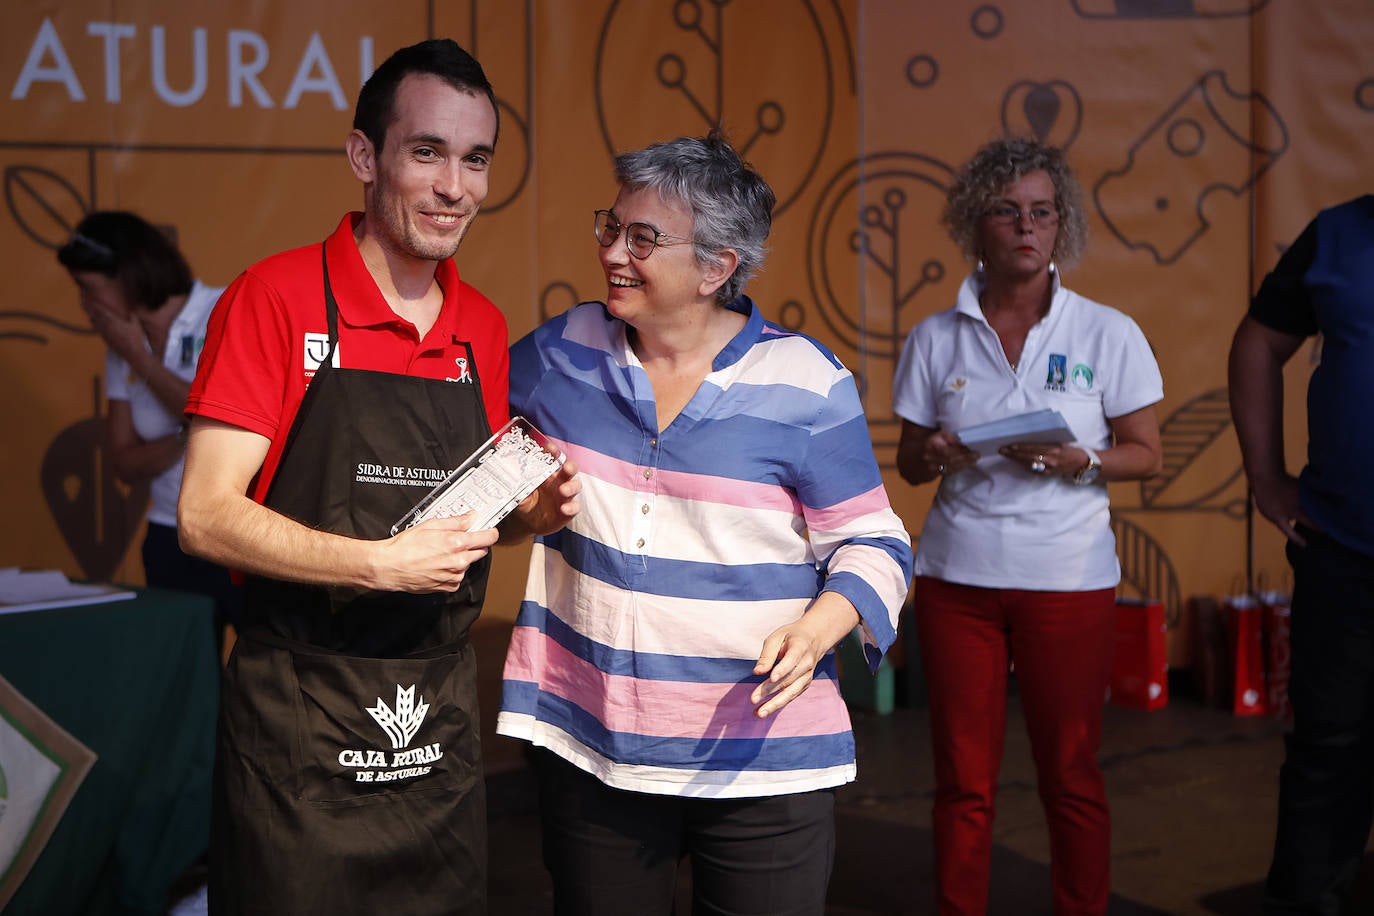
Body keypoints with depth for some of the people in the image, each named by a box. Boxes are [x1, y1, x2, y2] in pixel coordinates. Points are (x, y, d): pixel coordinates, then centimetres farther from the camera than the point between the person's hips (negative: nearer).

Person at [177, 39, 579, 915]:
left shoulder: (483, 327, 8)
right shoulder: (277, 297, -9)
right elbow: (207, 516, -13)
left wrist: (533, 510, -2)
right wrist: (381, 563, -22)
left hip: (443, 720, 5)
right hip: (299, 725, -5)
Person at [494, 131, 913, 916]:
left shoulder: (806, 383, -7)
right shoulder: (566, 351, 3)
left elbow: (873, 543, -2)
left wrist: (817, 630, -20)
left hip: (764, 757, -3)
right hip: (590, 745, 3)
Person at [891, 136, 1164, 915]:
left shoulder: (1108, 334, 0)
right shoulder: (937, 339, 4)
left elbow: (1147, 455, 2)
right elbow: (909, 461, 10)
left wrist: (1076, 459, -17)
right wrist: (935, 456, -13)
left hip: (1069, 579, -1)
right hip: (957, 578, 1)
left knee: (1072, 776, 6)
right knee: (964, 779, 6)